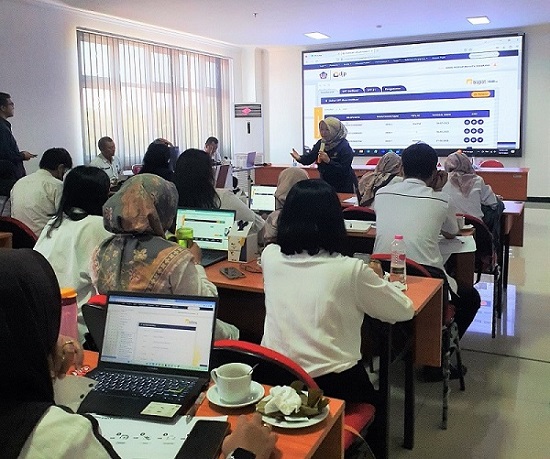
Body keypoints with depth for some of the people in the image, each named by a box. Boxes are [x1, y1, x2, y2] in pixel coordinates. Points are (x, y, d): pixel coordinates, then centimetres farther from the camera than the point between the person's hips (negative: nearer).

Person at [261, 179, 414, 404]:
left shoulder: (269, 256, -4)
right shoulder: (350, 270, -15)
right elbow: (405, 311, 0)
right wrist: (376, 281, 15)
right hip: (333, 385, -4)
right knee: (373, 404, 29)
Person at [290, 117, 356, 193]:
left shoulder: (344, 146, -17)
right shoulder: (320, 143, 3)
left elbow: (344, 170, -23)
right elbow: (309, 158, -3)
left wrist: (329, 161, -34)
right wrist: (299, 158, -24)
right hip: (326, 184, 5)